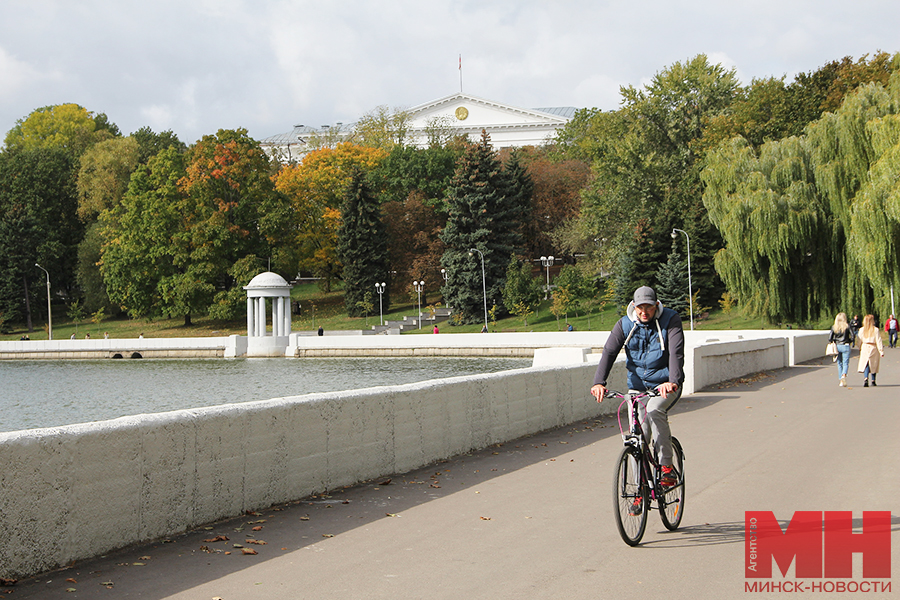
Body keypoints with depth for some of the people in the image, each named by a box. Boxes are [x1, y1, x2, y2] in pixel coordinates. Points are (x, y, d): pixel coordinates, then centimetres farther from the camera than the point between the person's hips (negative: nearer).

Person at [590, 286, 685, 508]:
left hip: (665, 384, -3)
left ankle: (667, 467, -23)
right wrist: (599, 382, -33)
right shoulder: (625, 325, -5)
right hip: (637, 385, 3)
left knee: (654, 410, -34)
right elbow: (609, 352, -16)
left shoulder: (670, 321, -13)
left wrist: (673, 381, -45)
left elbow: (676, 353, -26)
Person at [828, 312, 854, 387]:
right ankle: (844, 376, -28)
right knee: (845, 363, -2)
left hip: (837, 346, 3)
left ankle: (840, 380, 15)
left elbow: (830, 338, -3)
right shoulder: (847, 326, -5)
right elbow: (852, 336, -10)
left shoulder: (834, 327, 1)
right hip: (845, 346, -3)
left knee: (839, 364, 13)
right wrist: (850, 342, 7)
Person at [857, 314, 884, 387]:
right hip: (873, 348, -1)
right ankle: (873, 380, 17)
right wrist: (881, 351, -6)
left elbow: (860, 341, 5)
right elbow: (878, 341, -8)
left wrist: (860, 349, 16)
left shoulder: (861, 330, 0)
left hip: (864, 348, 1)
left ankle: (866, 378, -23)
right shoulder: (876, 330, -8)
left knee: (866, 364, 0)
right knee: (874, 365, 11)